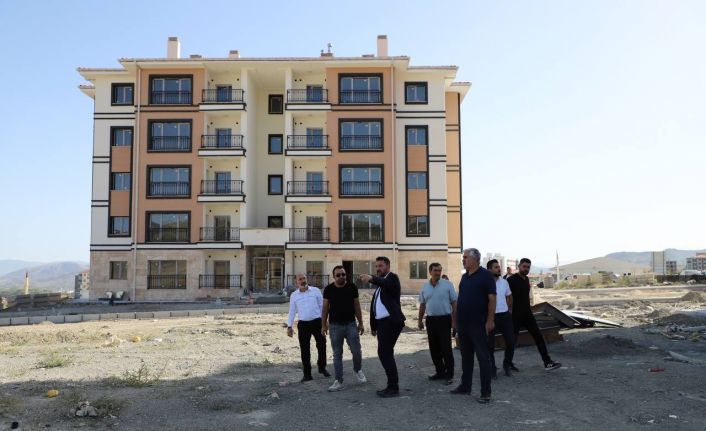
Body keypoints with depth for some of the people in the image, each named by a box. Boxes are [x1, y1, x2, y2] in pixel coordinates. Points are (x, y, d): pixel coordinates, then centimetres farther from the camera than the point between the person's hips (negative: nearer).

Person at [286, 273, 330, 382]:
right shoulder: (294, 295, 6)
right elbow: (292, 311, 10)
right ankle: (307, 374, 13)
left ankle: (322, 368, 26)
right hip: (303, 324, 1)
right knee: (304, 350, 3)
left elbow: (322, 306, 6)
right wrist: (289, 326, 6)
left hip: (317, 322, -1)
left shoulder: (315, 290, 2)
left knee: (322, 345, 4)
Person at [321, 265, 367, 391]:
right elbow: (325, 308, 4)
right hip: (335, 326, 0)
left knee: (356, 351, -1)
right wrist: (323, 325, 3)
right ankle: (338, 381, 12)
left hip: (351, 324, 0)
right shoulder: (328, 289, -1)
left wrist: (361, 323, 5)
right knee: (337, 354, 5)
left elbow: (357, 306, 5)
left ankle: (358, 370, 29)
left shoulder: (352, 287, -1)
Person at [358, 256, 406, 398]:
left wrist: (371, 278, -49)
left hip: (391, 322, -9)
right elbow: (375, 304, 19)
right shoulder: (380, 282, 20)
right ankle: (392, 385, 19)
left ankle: (393, 387, -4)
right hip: (382, 322, 9)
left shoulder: (392, 277, -5)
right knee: (386, 353, 11)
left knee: (384, 353, -11)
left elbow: (386, 284, -31)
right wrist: (373, 325, 19)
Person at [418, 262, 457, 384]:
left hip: (444, 319, -4)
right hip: (430, 320, 4)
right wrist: (420, 320, 14)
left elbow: (454, 303, -4)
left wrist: (454, 320, -9)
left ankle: (449, 375, 4)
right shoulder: (425, 286, 6)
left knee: (446, 348, -4)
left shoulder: (447, 285, -5)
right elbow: (422, 305, 14)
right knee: (434, 348, 10)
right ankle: (440, 372, 22)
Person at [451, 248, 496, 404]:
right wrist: (456, 319, 14)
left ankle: (486, 392, 2)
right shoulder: (464, 277, 13)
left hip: (478, 324, -7)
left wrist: (490, 320, -18)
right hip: (463, 323, 8)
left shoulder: (485, 275, -9)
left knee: (483, 357, -2)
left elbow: (492, 298, -13)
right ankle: (465, 386, 25)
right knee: (466, 356, 15)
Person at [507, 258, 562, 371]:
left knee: (538, 337, 2)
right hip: (516, 315, -7)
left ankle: (547, 362, 2)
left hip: (528, 314, 7)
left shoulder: (526, 279, 11)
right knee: (512, 339, 2)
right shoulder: (511, 280, -13)